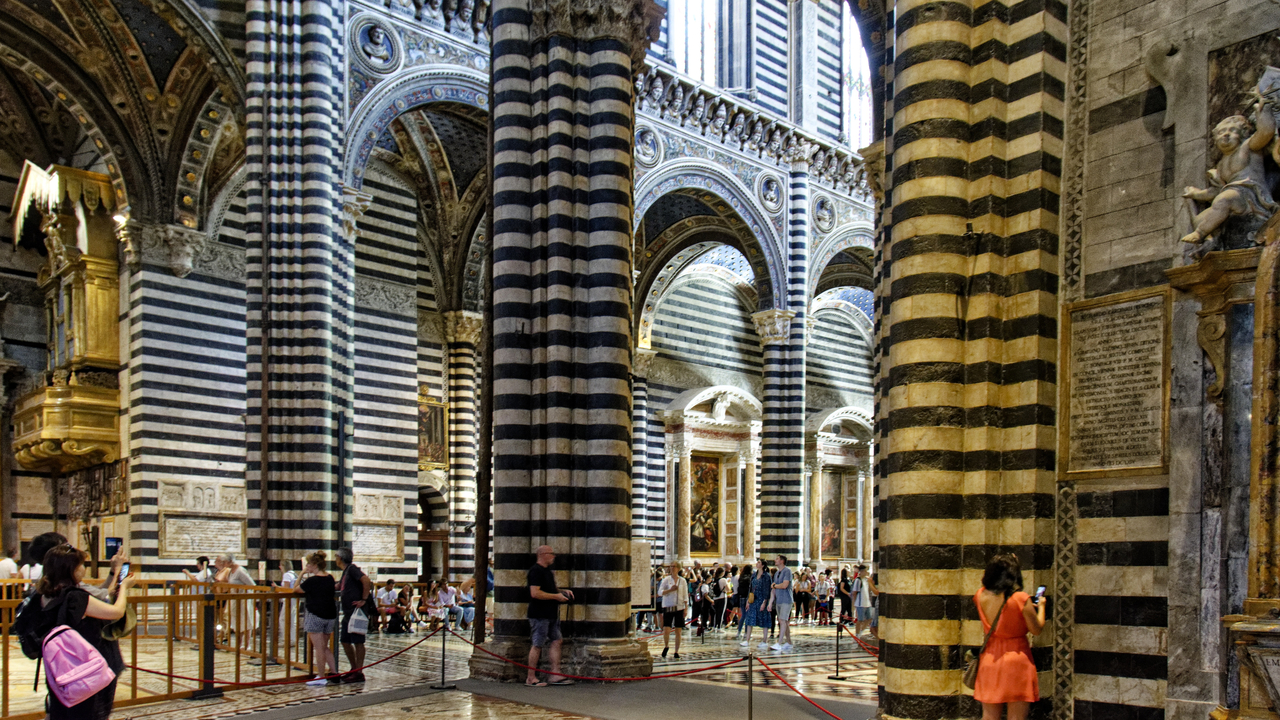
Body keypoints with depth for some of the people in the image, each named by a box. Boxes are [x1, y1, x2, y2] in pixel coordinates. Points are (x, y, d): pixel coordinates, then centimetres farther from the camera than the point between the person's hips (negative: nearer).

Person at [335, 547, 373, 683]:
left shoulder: (352, 569, -10)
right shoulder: (345, 572, 19)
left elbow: (366, 580, -26)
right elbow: (337, 587, 34)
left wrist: (364, 599, -22)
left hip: (357, 611, -10)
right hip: (348, 613, 10)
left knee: (358, 642, -5)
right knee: (345, 641, 13)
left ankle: (359, 673, -2)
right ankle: (354, 669, 22)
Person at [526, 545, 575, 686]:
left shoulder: (548, 571, 18)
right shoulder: (535, 571, -14)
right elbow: (535, 593, -23)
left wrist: (563, 592, 13)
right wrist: (556, 596, -18)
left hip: (551, 614, 10)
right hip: (540, 614, -10)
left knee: (556, 641, 6)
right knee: (537, 645, -4)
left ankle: (556, 675, 9)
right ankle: (531, 678, 4)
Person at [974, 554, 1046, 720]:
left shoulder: (981, 596, -2)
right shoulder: (1021, 599, -15)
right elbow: (1036, 629, -5)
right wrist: (1040, 607, 11)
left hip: (989, 659, 4)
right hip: (1016, 660, -4)